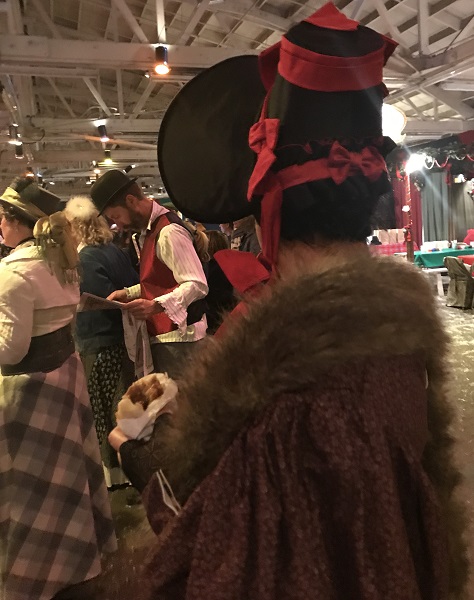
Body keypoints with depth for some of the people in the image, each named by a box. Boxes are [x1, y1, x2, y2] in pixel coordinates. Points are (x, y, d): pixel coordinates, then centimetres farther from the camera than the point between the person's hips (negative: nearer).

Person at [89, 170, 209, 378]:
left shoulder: (169, 232, -16)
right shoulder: (149, 230, 15)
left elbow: (197, 285, -22)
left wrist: (156, 305, -33)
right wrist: (128, 293, 11)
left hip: (177, 336, -9)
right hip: (162, 335, 9)